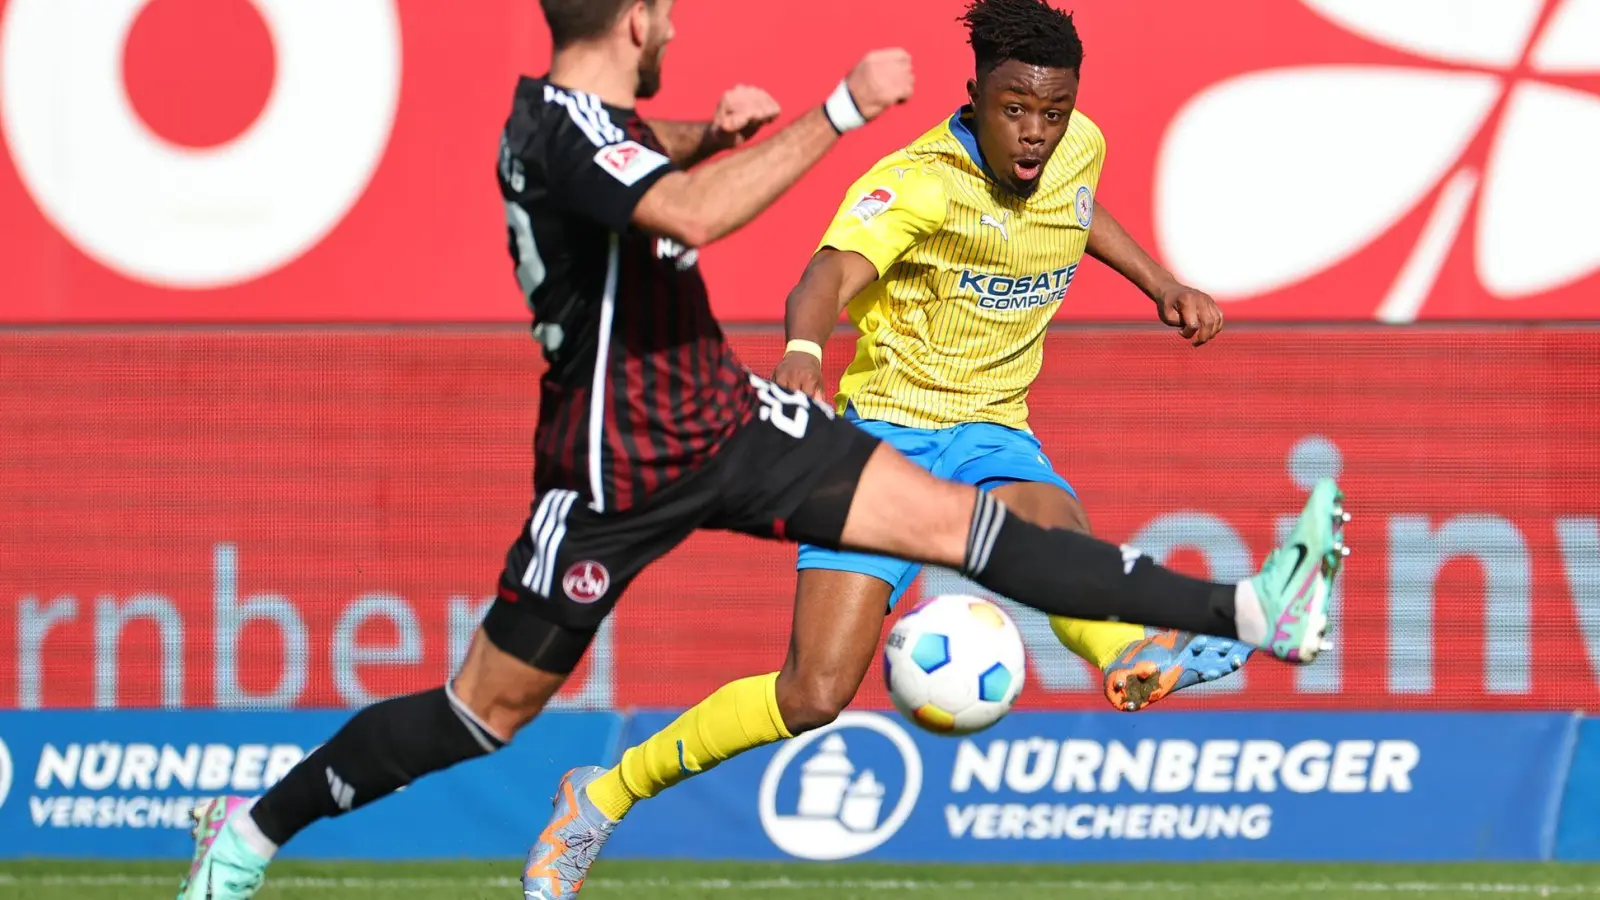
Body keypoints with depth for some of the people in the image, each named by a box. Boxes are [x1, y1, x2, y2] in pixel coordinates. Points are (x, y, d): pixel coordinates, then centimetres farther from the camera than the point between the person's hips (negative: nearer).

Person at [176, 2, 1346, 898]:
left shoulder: (589, 115, 6)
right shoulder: (558, 133, -23)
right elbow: (692, 213, -41)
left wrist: (714, 130, 13)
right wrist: (842, 110, -37)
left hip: (724, 419, 8)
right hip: (617, 475, -8)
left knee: (956, 517, -3)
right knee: (487, 712, 3)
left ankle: (1248, 612, -8)